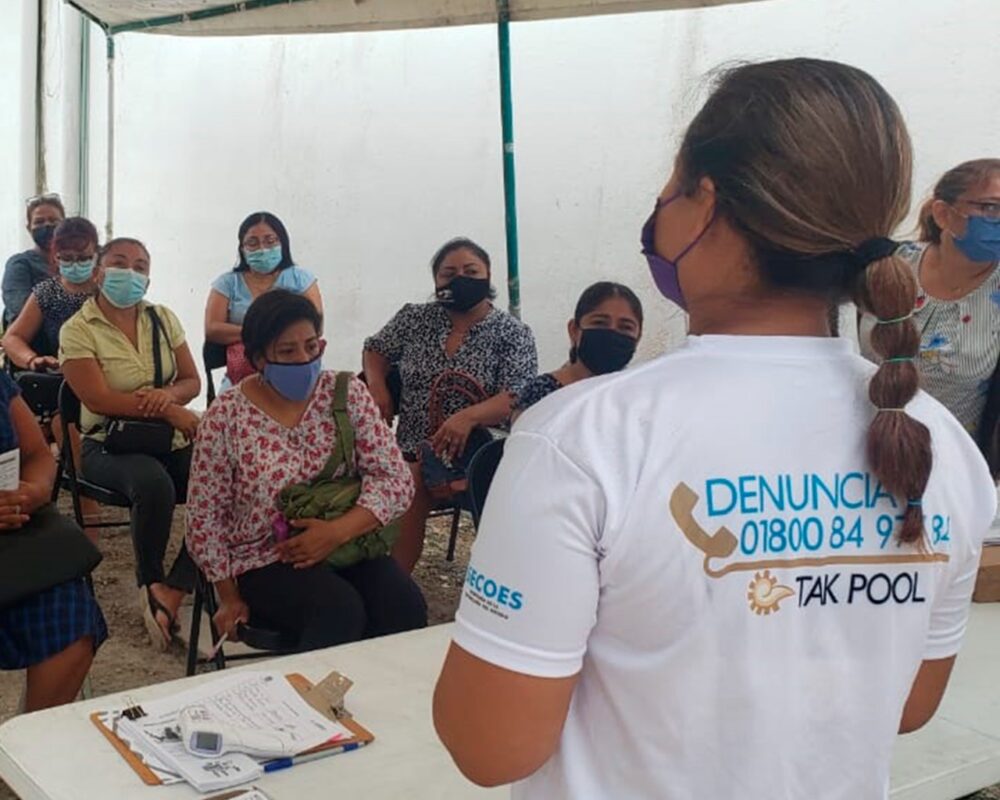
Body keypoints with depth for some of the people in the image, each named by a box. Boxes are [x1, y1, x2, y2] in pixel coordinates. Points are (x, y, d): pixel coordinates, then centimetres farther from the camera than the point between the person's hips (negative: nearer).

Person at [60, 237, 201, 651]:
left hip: (172, 439, 5)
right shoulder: (77, 330, -4)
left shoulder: (163, 318, 10)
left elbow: (192, 382, 10)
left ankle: (171, 591, -19)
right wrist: (170, 411, -21)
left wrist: (167, 394, -15)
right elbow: (99, 400, -16)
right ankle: (150, 584, -11)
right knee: (154, 484, -38)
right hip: (110, 444, -4)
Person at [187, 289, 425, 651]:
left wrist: (338, 530, -19)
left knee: (404, 606, -26)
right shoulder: (226, 416, -5)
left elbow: (395, 480, -5)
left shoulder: (347, 394, -1)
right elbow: (206, 517, 1)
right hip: (265, 561, -2)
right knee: (340, 613, -31)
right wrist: (229, 597, -1)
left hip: (346, 545, 3)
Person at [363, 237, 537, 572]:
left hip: (478, 452, -2)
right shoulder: (415, 318, 10)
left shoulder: (513, 334, -1)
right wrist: (377, 386, -1)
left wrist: (469, 416, -29)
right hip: (414, 448, 2)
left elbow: (517, 398, -11)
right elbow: (375, 351, 21)